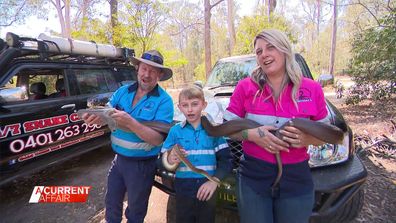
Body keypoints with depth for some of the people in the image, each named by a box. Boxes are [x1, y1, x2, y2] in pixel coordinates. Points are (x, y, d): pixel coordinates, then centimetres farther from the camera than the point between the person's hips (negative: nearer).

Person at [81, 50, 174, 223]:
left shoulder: (164, 100, -18)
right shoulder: (122, 91, -1)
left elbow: (158, 139, -24)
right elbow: (106, 116, -3)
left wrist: (130, 122, -36)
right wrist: (95, 117, -26)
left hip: (142, 165, -4)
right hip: (118, 159, 5)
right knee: (112, 204, 24)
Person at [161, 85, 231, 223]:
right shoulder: (175, 131, -2)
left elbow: (225, 160, -3)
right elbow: (163, 161, -3)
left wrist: (215, 181, -16)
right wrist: (170, 160, -24)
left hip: (207, 191, 1)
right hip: (184, 191, 0)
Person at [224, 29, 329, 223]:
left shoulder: (312, 89, -1)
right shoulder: (245, 87, -5)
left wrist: (307, 139, -16)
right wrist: (252, 134, -20)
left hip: (296, 180, 2)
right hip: (253, 178, -1)